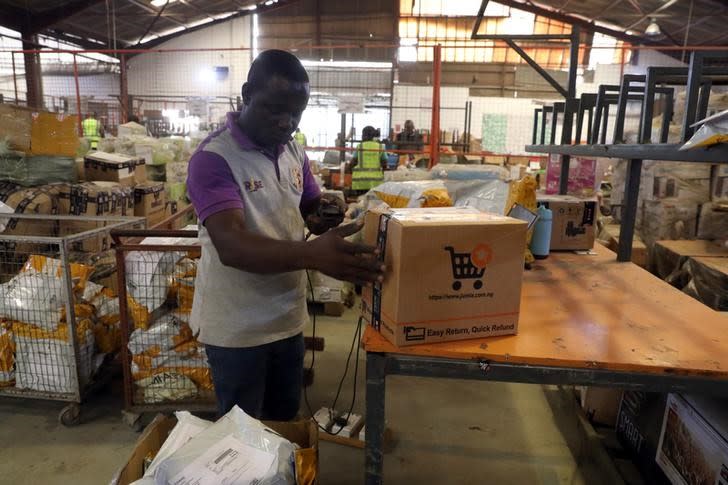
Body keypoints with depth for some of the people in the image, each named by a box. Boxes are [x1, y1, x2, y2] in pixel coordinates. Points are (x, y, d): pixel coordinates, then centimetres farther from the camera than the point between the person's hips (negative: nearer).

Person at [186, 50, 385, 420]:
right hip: (236, 327, -6)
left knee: (285, 420, 23)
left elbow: (312, 213, 12)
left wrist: (326, 214, -13)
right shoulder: (213, 158, -20)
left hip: (288, 317, 6)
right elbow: (231, 246, -32)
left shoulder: (294, 152, 3)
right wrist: (312, 255, -48)